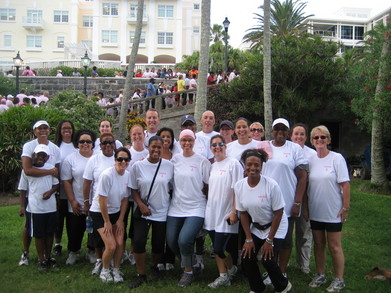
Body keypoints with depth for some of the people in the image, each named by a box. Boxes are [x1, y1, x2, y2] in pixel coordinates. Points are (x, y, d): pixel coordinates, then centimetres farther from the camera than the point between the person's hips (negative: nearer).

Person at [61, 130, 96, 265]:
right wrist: (72, 201, -9)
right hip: (77, 204, -1)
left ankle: (92, 251, 34)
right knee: (75, 230, 10)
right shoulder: (70, 159, -3)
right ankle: (73, 252, 31)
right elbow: (66, 181, -3)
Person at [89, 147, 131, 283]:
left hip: (116, 212, 5)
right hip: (99, 213, -5)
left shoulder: (127, 175, -6)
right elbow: (102, 201, -19)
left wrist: (120, 220, 1)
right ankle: (105, 270, 17)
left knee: (120, 243, -4)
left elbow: (125, 199, 2)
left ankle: (116, 270, 21)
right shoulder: (107, 175, -24)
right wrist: (107, 222, -12)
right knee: (111, 246, -11)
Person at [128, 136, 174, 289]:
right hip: (143, 212, 0)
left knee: (159, 244, 9)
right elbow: (134, 189, 2)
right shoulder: (138, 166, -4)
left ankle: (154, 266, 40)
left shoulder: (169, 166, -4)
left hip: (162, 212, 1)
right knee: (139, 241, -11)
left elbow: (172, 187, 4)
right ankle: (141, 275, 9)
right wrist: (141, 205, -10)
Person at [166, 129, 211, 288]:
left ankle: (188, 272, 7)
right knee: (171, 241, 2)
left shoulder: (202, 161, -4)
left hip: (195, 208, -4)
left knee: (184, 240, -19)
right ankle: (188, 262, 31)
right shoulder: (175, 159, 8)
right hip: (176, 207, 5)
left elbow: (209, 185, 0)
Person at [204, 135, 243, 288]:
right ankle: (223, 276, 23)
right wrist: (208, 207, 12)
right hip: (212, 213, 6)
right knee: (216, 248, 10)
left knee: (220, 248, -6)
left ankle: (231, 269, 22)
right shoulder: (212, 166, 11)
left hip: (226, 213, -6)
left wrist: (234, 212, -17)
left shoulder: (233, 163, -9)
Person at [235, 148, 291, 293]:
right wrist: (248, 239, -5)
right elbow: (243, 213, -2)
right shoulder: (239, 186, -11)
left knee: (267, 260, -14)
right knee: (247, 258, -7)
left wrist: (269, 240, -16)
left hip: (275, 227, -4)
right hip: (255, 227, 4)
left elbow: (278, 213, -17)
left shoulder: (272, 185, -24)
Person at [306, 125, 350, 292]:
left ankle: (339, 279, 19)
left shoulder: (337, 158, -8)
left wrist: (345, 208, -13)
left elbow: (345, 185, -10)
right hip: (315, 211, 4)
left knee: (334, 246, 4)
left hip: (333, 212, -4)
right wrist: (305, 207, 7)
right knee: (318, 244, 14)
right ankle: (320, 275, 28)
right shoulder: (310, 160, 4)